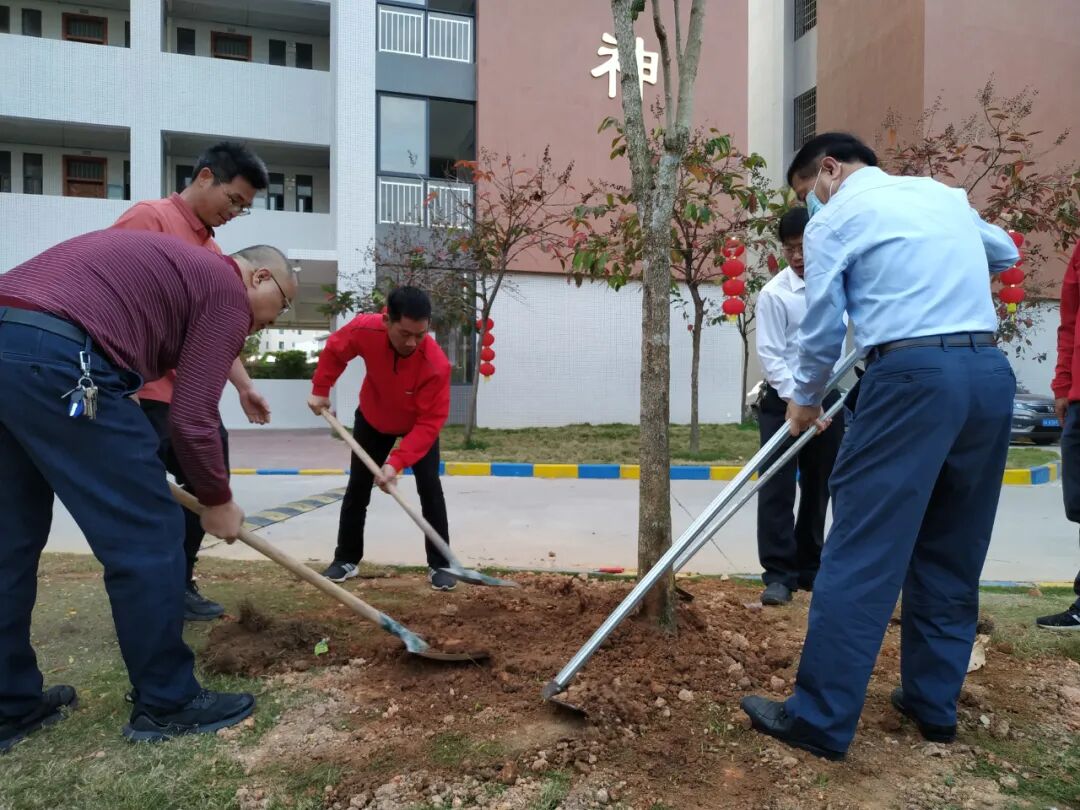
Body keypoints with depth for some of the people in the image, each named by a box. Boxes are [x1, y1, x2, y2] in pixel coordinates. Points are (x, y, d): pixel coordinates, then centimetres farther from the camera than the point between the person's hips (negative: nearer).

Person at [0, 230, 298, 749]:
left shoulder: (180, 264, 29)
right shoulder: (228, 292, 3)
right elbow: (193, 418, -4)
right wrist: (217, 501, 11)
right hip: (54, 361, -10)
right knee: (146, 536, 1)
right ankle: (166, 703, 14)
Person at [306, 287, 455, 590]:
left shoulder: (436, 365, -40)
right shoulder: (364, 329, -33)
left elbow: (430, 423, -37)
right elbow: (334, 350, -9)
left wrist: (396, 462, -44)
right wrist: (320, 390, -6)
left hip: (419, 424, -2)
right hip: (372, 419, 3)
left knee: (429, 487, -11)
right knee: (357, 486, 7)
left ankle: (439, 564, 0)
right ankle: (347, 559, 21)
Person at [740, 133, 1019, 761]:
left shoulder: (836, 215, 4)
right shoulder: (945, 194, 23)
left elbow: (823, 328, 3)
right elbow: (1005, 254, 40)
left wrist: (806, 399, 18)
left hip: (913, 376, -7)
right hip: (992, 374, 7)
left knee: (862, 551, -5)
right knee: (953, 552, 15)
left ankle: (820, 720, 0)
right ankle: (934, 703, 25)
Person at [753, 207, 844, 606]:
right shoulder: (774, 293, -9)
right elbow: (769, 354, -12)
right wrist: (795, 398, -21)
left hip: (828, 395, 5)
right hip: (785, 398, -4)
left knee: (819, 486, 12)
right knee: (778, 488, -4)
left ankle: (809, 568, 25)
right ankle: (778, 573, 4)